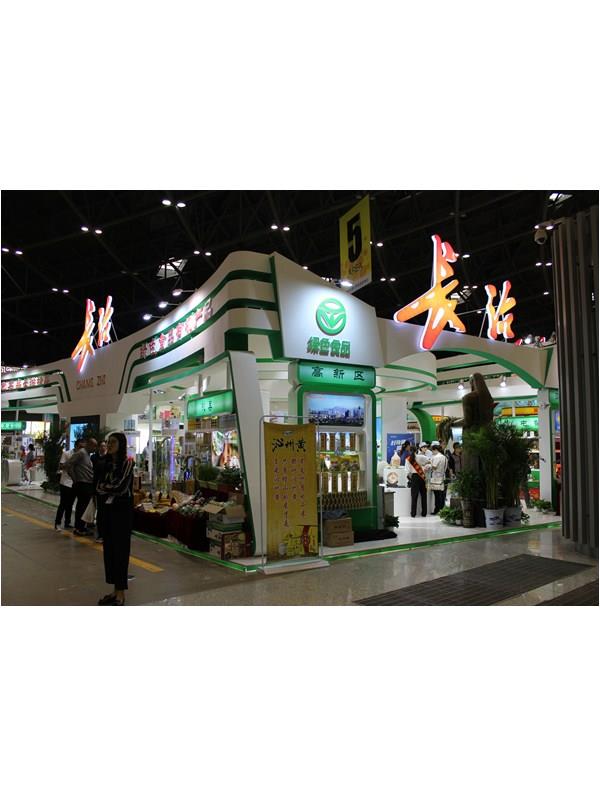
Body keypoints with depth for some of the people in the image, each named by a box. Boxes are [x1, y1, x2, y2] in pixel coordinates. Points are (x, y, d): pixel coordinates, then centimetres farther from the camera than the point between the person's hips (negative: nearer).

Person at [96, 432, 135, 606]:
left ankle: (121, 593, 5)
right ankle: (115, 589, 19)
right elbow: (99, 486, 10)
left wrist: (104, 487, -1)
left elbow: (120, 487, -16)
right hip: (106, 508, 7)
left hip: (122, 509, -7)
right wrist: (109, 488, -9)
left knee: (120, 549, -2)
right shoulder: (107, 462, 12)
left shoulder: (127, 462, -9)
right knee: (108, 548, 9)